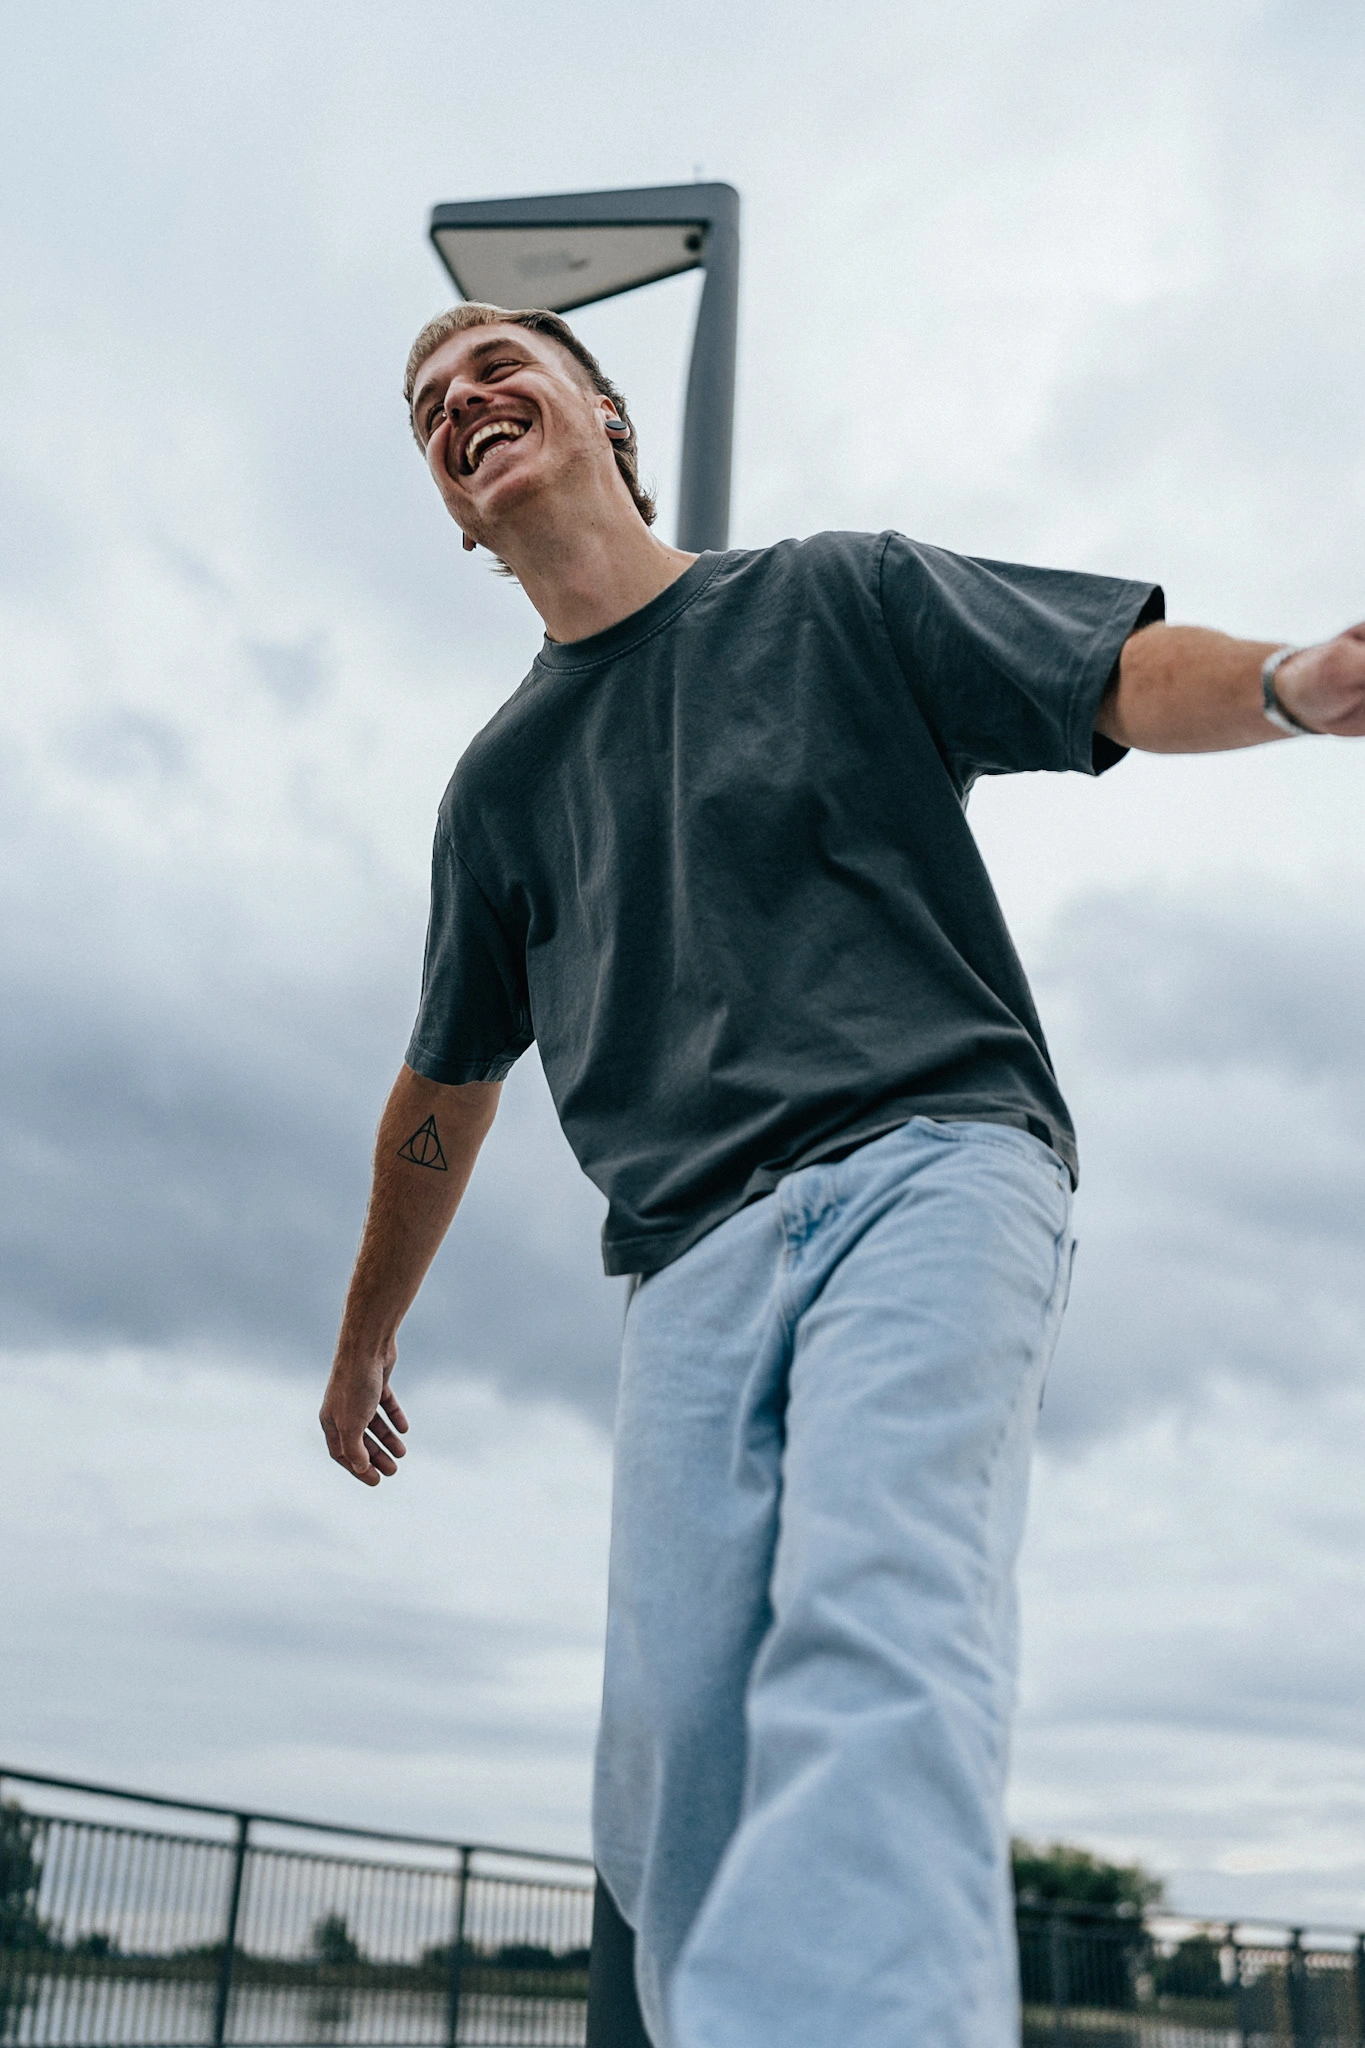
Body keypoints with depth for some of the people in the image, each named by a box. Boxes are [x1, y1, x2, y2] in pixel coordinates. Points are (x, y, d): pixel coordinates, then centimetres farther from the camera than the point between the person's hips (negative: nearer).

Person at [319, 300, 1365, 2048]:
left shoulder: (836, 600, 13)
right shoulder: (501, 781, 22)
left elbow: (1126, 676, 4)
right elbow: (446, 1088, 30)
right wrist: (367, 1333, 38)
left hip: (932, 1164, -3)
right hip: (693, 1256, 4)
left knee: (874, 1611, -28)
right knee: (671, 1747, -9)